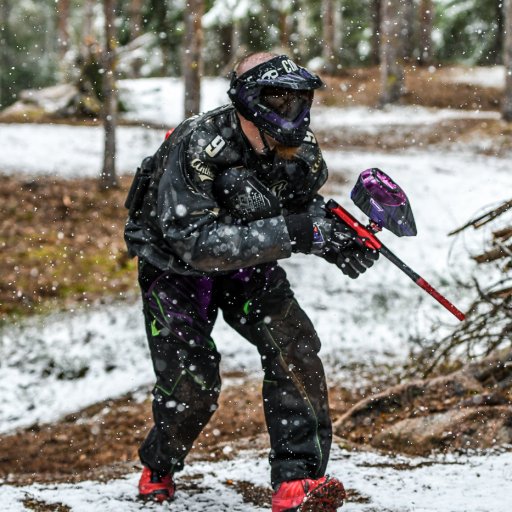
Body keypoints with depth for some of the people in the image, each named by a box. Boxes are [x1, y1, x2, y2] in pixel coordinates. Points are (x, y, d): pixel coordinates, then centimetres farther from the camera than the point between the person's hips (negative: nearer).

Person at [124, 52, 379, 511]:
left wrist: (338, 241, -17)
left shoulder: (302, 150, -16)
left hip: (249, 265, 4)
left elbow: (304, 202, 6)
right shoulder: (198, 148, -34)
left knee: (295, 345, -18)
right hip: (176, 266, -4)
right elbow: (194, 242, -40)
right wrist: (290, 233, -46)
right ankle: (159, 468, 20)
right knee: (192, 383, -12)